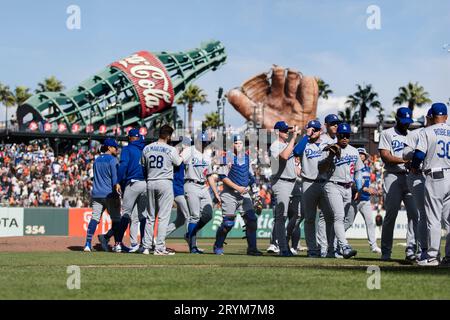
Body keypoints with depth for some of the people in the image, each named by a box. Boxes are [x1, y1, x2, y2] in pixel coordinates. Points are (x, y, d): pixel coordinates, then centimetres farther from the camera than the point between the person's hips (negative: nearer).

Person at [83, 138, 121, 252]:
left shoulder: (97, 160, 15)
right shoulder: (112, 160, -6)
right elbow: (115, 179, -11)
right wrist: (117, 197, -12)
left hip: (96, 194, 6)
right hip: (109, 194, -6)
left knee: (94, 218, 1)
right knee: (116, 219, 3)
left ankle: (88, 243, -9)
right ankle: (117, 244, 3)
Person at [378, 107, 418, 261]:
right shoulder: (387, 134, 8)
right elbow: (385, 156, -5)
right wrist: (404, 160, -17)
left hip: (411, 177, 4)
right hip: (393, 177, -4)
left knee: (414, 213, -11)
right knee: (391, 214, -5)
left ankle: (411, 250, -13)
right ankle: (386, 252, 3)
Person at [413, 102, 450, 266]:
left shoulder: (427, 132, -3)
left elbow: (419, 154, -9)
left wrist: (414, 167, 10)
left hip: (435, 178, -4)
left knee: (433, 218, 0)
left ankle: (432, 256, -1)